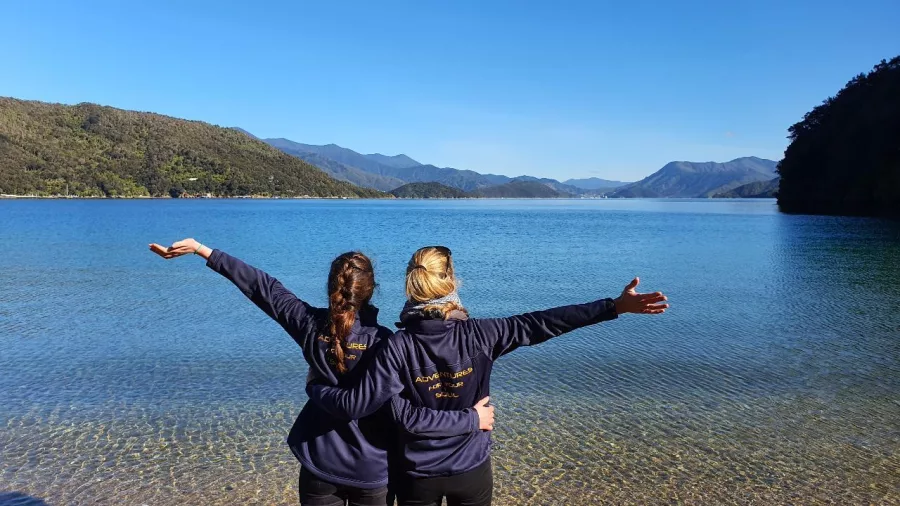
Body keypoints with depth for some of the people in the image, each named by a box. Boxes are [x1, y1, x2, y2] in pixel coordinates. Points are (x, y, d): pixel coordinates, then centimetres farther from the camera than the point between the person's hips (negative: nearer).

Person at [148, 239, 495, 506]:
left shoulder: (310, 325, -11)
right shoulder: (382, 342, -21)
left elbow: (260, 286, -2)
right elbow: (405, 416, -25)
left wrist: (201, 249, 6)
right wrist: (472, 419, -17)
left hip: (320, 466, 3)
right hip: (371, 471, -2)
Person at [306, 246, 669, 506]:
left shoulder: (399, 346, -19)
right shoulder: (478, 336, -19)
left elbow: (355, 406, -19)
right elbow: (540, 325, -18)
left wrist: (313, 387, 0)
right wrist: (615, 306, -14)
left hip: (418, 475, 0)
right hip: (472, 471, 0)